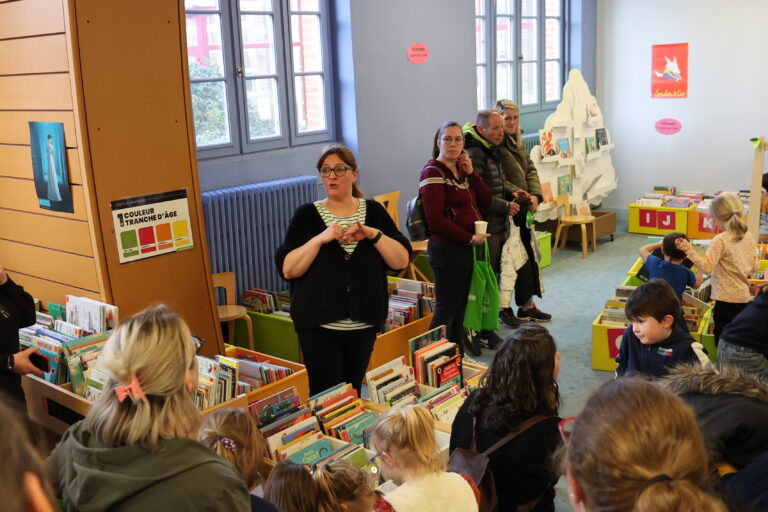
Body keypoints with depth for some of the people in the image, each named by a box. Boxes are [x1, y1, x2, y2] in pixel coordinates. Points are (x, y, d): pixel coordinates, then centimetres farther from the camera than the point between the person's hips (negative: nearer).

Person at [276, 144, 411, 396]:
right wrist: (321, 238, -18)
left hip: (364, 323, 2)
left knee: (353, 392, 13)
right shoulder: (307, 215, 0)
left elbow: (402, 261, -1)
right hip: (319, 324, -2)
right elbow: (287, 270, -8)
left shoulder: (373, 211, 5)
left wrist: (373, 234, -15)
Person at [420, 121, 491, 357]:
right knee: (447, 307, -3)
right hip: (446, 247, -8)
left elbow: (486, 200, 8)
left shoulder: (461, 170, 14)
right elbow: (436, 220, -20)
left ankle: (458, 348, 32)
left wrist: (470, 172, -3)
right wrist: (470, 238, -16)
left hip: (466, 246, 9)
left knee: (460, 304, 19)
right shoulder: (433, 173, -13)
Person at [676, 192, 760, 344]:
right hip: (744, 297, 8)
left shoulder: (720, 240, -17)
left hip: (727, 299, -7)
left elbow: (707, 266, -23)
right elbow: (755, 266, 10)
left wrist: (688, 249, -25)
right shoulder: (748, 236, 4)